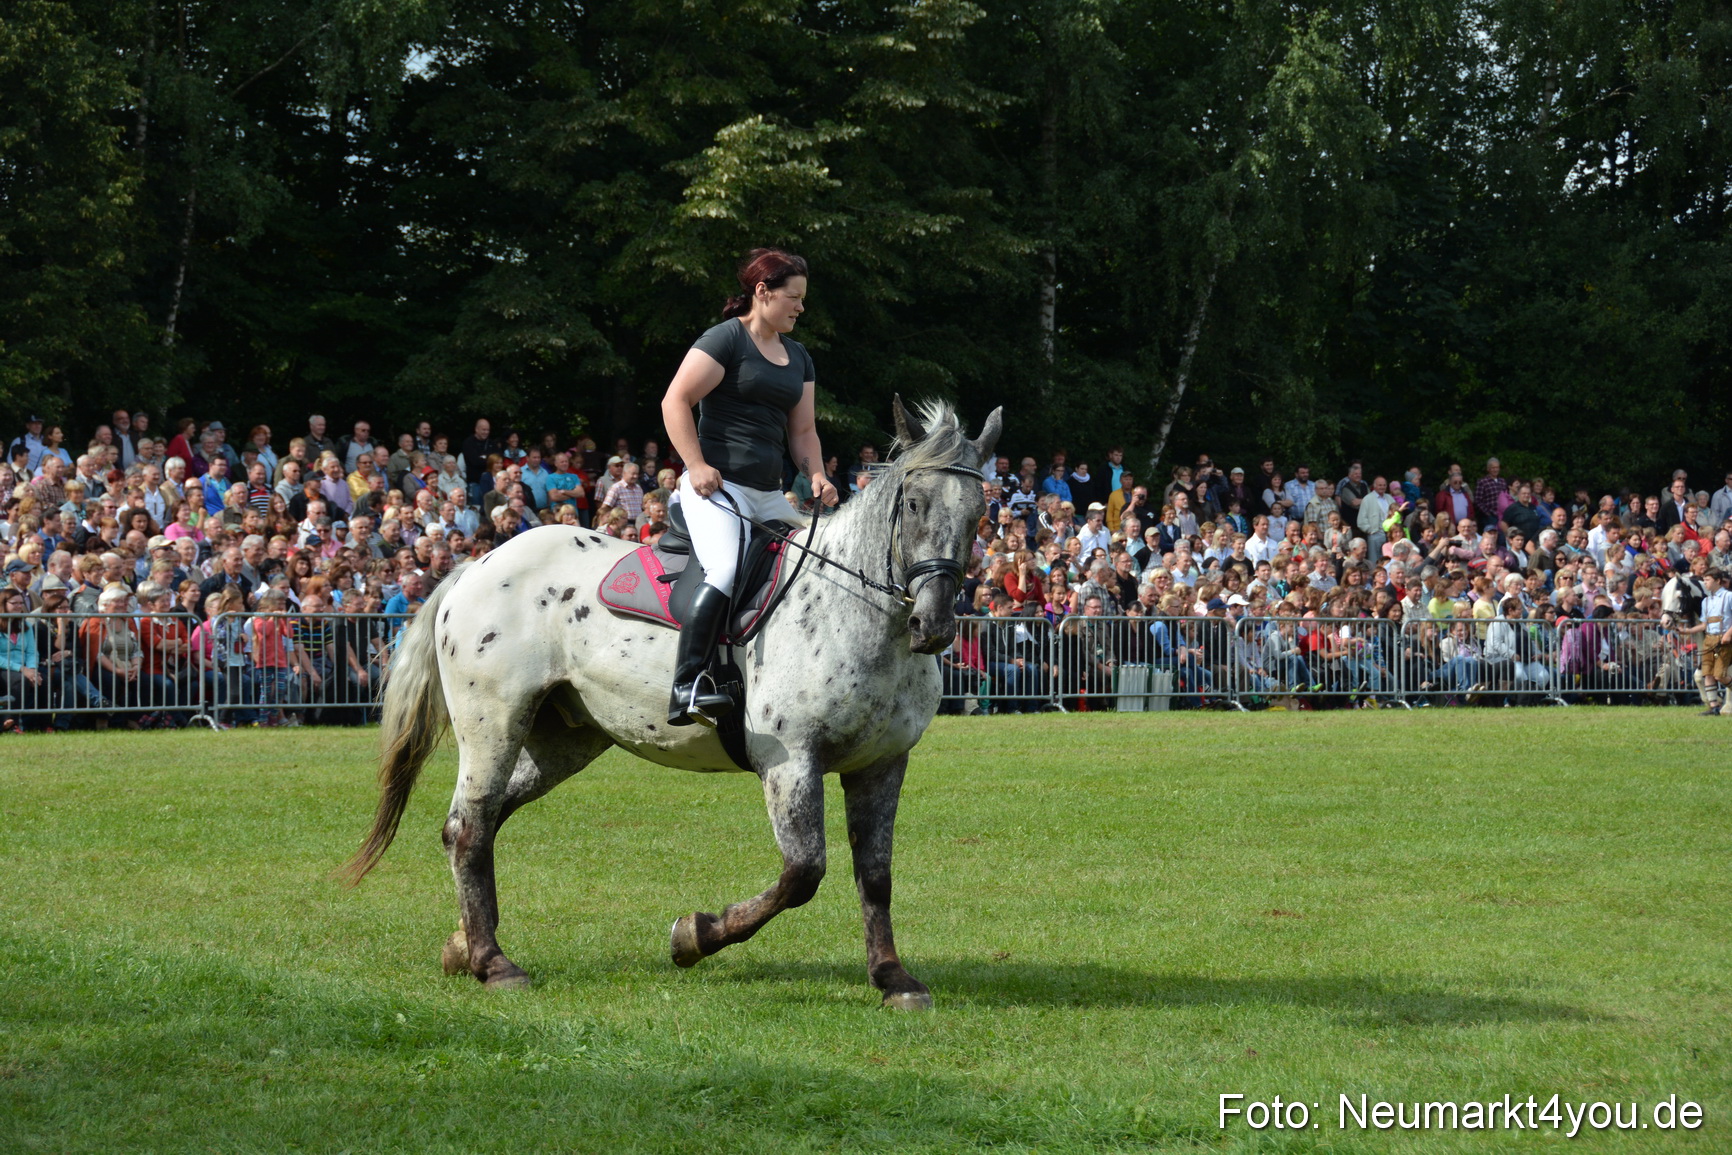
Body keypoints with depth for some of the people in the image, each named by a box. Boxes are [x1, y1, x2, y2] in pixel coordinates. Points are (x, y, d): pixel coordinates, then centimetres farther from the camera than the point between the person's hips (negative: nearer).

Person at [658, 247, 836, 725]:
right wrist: (697, 465, -17)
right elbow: (675, 402, -10)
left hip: (769, 495, 9)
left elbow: (803, 429, 22)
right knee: (726, 570, -29)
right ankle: (686, 689, -35)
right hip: (716, 486, -9)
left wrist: (816, 476, 4)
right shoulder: (726, 340, -5)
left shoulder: (798, 357, 20)